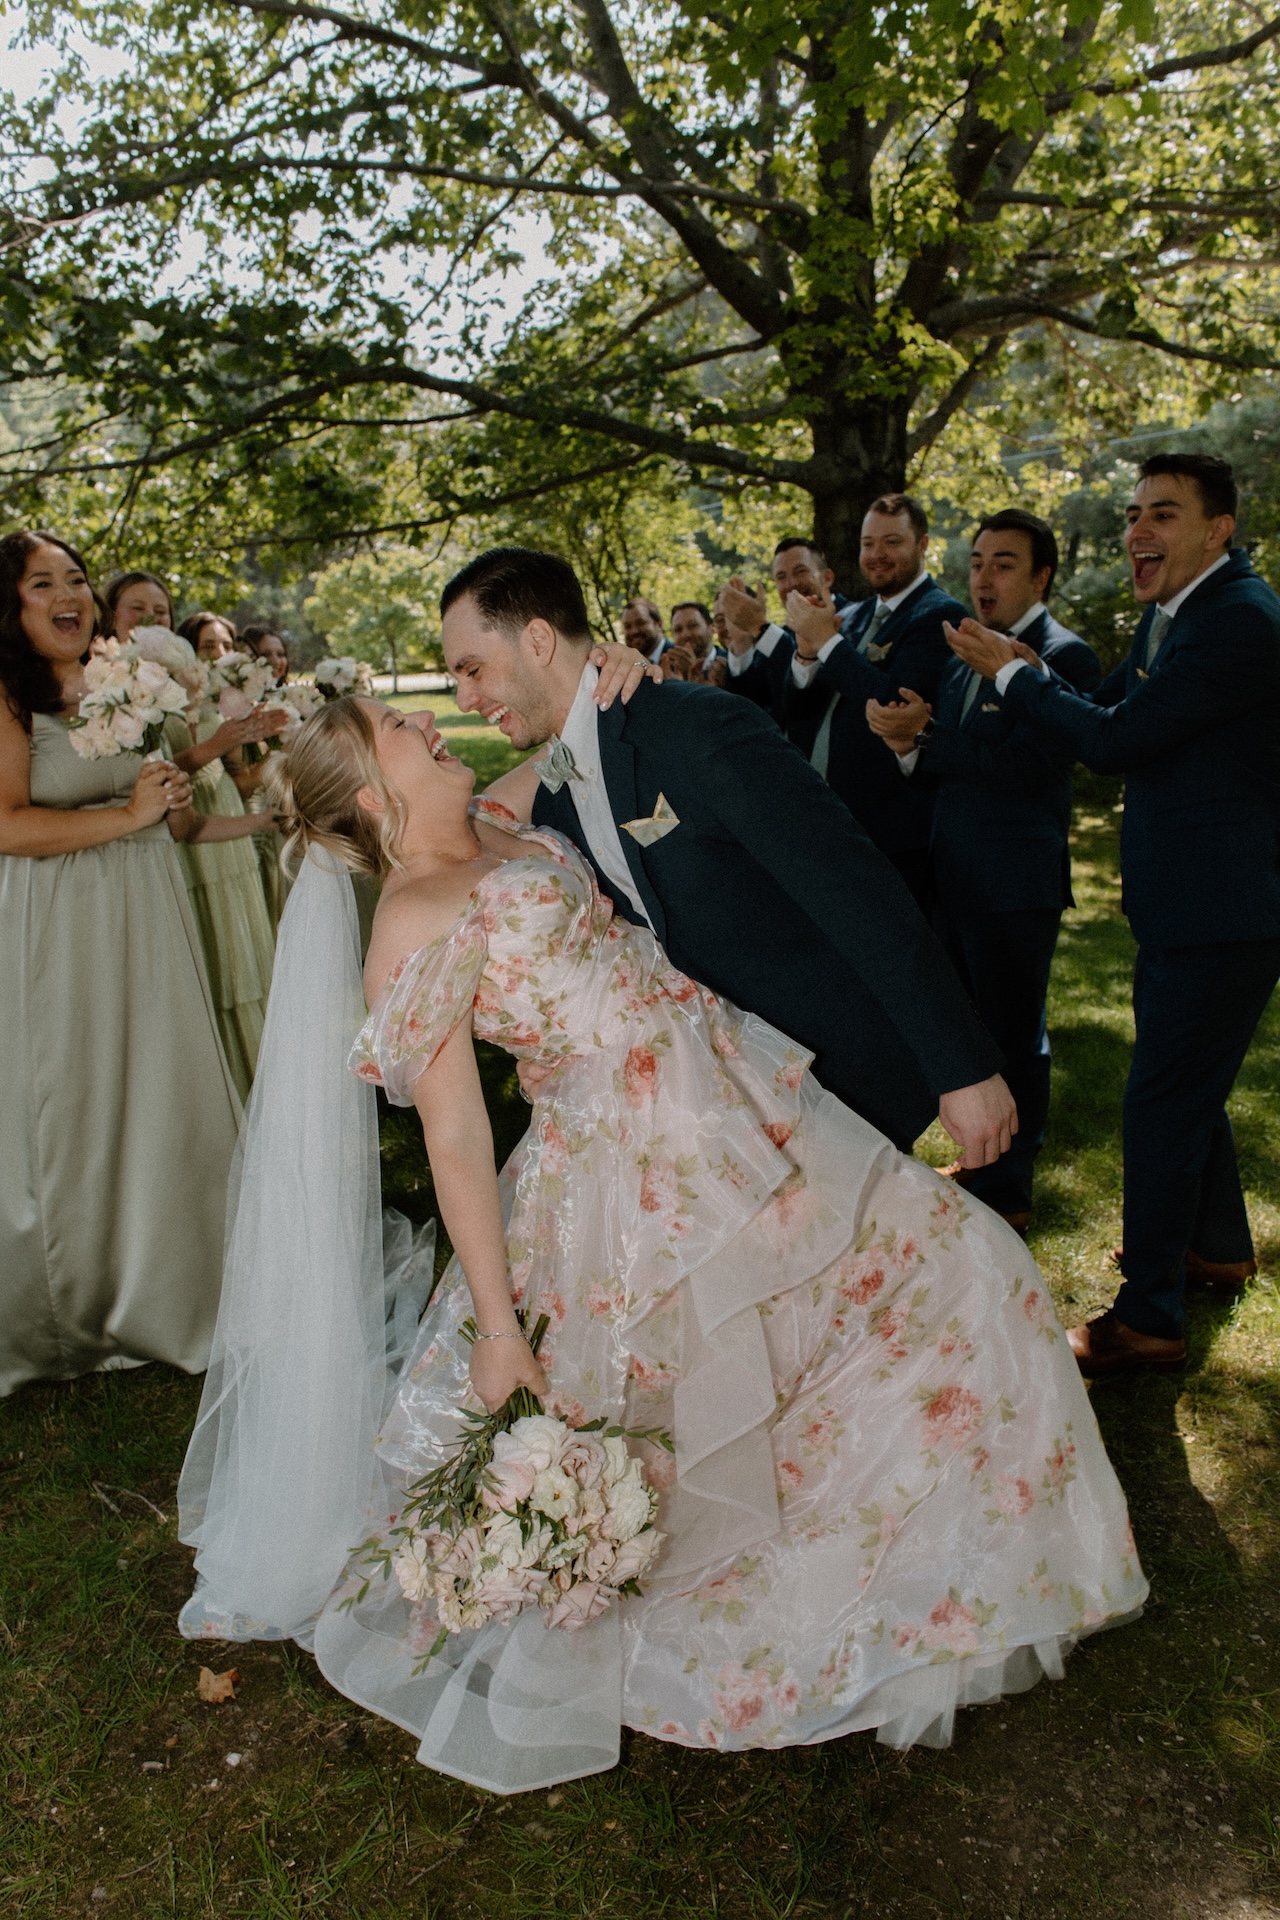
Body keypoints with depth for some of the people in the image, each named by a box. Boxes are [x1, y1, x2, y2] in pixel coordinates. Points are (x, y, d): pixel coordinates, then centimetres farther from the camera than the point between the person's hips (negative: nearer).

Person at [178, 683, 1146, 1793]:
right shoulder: (414, 924, -15)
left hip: (735, 1105, 9)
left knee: (942, 1261, 16)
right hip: (645, 1158, -9)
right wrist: (496, 1325, -16)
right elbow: (455, 1136, -17)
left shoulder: (503, 822, 8)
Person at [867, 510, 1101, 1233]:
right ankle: (985, 1162, 34)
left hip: (1016, 882, -8)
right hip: (958, 877, 8)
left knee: (1014, 1034, 3)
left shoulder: (1064, 657, -11)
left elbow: (1027, 764, -24)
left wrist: (923, 738, -19)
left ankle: (1009, 1188, 17)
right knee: (973, 1028, 18)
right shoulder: (963, 659, 15)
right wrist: (911, 744, -9)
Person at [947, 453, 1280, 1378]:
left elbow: (1117, 739, -24)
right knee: (1188, 1087, 24)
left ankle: (1150, 1318, 10)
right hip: (1188, 903, 10)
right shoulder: (1174, 610, 11)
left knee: (1164, 1102, -3)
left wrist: (1012, 673, -12)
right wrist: (1034, 674, -4)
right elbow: (1112, 710, 13)